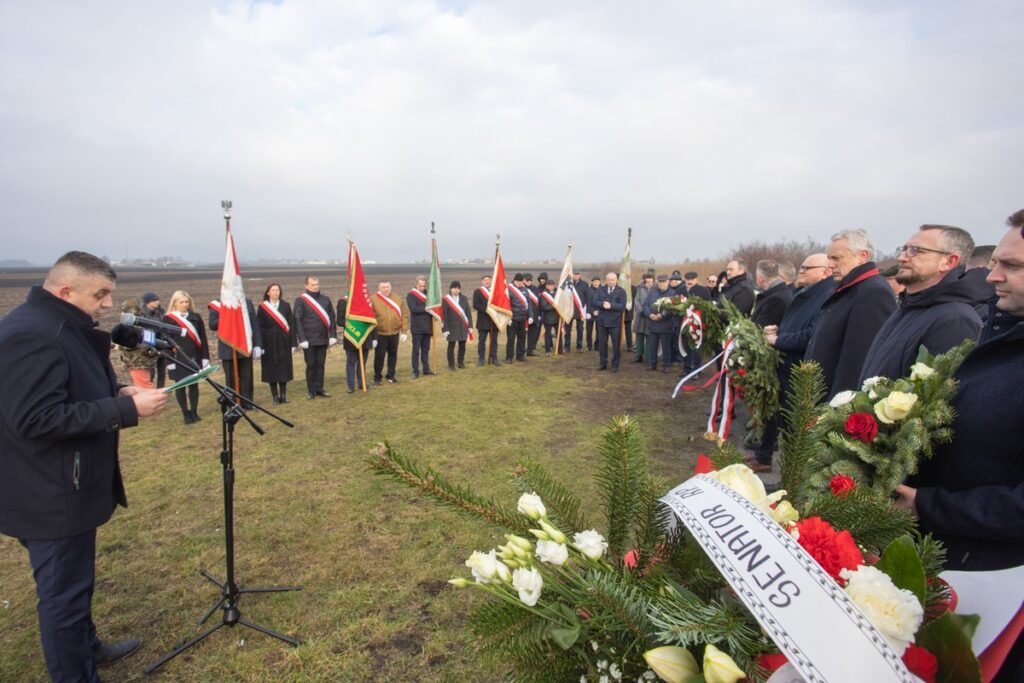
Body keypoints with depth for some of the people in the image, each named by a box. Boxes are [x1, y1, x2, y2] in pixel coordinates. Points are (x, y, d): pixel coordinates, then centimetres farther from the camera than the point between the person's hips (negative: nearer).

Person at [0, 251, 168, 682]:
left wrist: (118, 393, 3)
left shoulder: (62, 327, 10)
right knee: (64, 592, 5)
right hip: (51, 496, -11)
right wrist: (126, 410, -27)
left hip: (65, 487, 11)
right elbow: (38, 419, -29)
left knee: (75, 581, 26)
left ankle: (86, 646, 44)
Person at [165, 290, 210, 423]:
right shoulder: (168, 319, -1)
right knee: (181, 386, 4)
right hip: (178, 360, -2)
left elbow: (202, 338, 6)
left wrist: (205, 357, 2)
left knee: (194, 385, 8)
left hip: (194, 358, 2)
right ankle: (186, 414, 14)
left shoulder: (195, 317, 7)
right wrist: (169, 360, -9)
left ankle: (194, 412, 18)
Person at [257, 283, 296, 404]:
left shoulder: (285, 306, 3)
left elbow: (291, 325, 3)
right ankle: (274, 395, 13)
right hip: (269, 343, -1)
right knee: (271, 368, 4)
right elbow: (259, 327, -2)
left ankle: (283, 394, 12)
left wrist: (293, 343, -2)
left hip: (283, 342, 1)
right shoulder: (262, 307, -1)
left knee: (284, 368, 4)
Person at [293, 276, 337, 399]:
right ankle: (311, 390, 15)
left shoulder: (325, 299, 8)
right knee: (311, 365, 4)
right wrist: (302, 339, -13)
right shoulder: (300, 300, -4)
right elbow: (297, 321, -7)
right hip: (309, 341, -3)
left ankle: (319, 388, 20)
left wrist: (333, 336, 4)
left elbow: (332, 318, 10)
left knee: (320, 365, 10)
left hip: (323, 339, 4)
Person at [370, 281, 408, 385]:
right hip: (380, 334, -3)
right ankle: (377, 378, 14)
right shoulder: (373, 300, -7)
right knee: (379, 356, 1)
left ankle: (391, 376, 27)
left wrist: (404, 331, 1)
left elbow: (404, 315, 5)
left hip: (394, 333, 3)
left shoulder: (398, 299, 2)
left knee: (393, 355, 13)